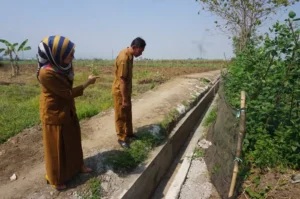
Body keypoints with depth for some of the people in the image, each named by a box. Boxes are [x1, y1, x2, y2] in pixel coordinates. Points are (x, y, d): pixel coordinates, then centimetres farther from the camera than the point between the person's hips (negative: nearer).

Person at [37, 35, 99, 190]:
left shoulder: (60, 67, -3)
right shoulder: (46, 73, -29)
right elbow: (68, 93, -23)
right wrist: (88, 83, -17)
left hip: (67, 110, 8)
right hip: (54, 113, -8)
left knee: (73, 139, 20)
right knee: (56, 146, 9)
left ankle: (77, 166, 42)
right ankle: (56, 179, 30)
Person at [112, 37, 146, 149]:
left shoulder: (129, 55, 3)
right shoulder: (124, 58, -27)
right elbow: (122, 81, -27)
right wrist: (124, 99, -23)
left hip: (126, 90, 9)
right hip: (120, 91, -9)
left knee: (128, 114, 20)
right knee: (121, 116, 5)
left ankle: (129, 133, 36)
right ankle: (121, 138, 20)